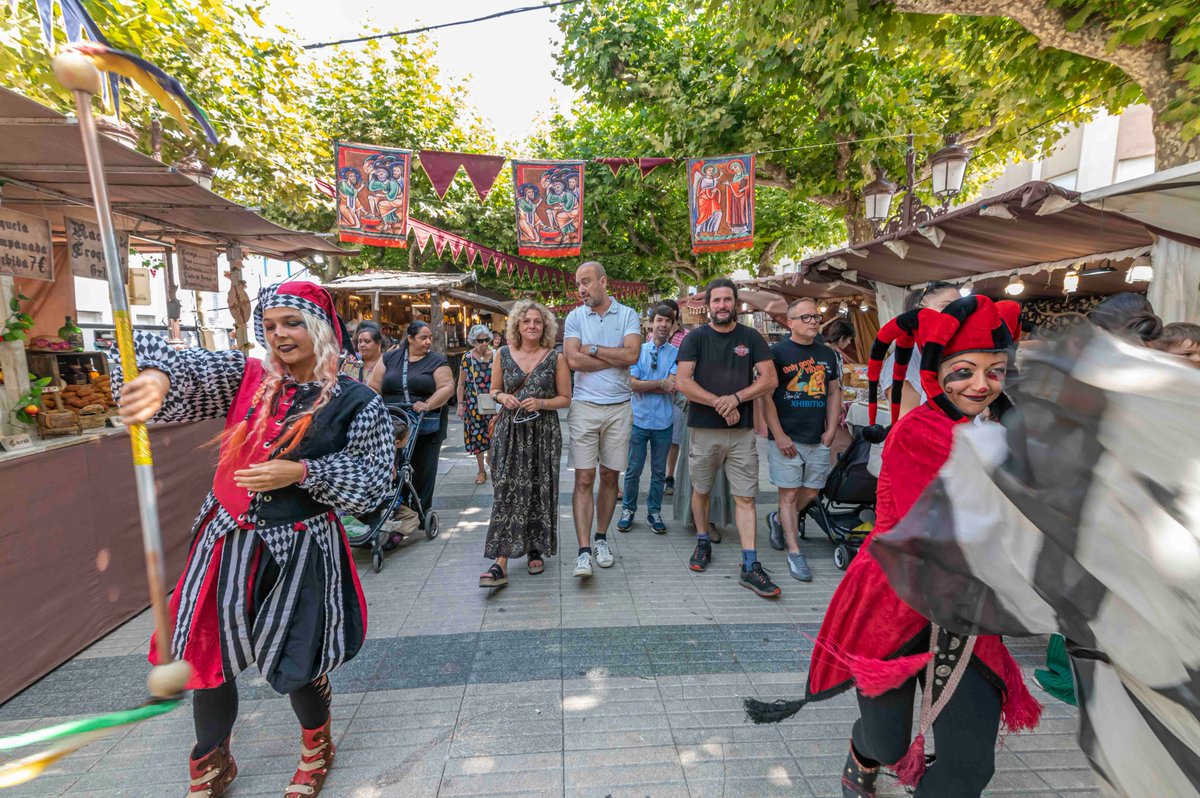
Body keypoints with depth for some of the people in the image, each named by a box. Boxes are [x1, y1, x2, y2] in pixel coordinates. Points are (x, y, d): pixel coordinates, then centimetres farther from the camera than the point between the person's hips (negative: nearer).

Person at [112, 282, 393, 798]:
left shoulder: (357, 403, -9)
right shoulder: (245, 378, -2)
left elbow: (373, 480, -9)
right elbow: (186, 369, -15)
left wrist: (301, 472, -20)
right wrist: (155, 376, -38)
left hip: (300, 551, -3)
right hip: (227, 543, 3)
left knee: (294, 666, 9)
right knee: (208, 660, 14)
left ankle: (316, 746, 43)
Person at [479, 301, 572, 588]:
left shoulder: (555, 358, 0)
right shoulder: (503, 354, 5)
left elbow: (565, 399, 3)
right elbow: (494, 390, 15)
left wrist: (541, 403, -14)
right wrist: (503, 397, -7)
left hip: (544, 432, 0)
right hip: (509, 431, 1)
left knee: (539, 492, 6)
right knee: (506, 492, -6)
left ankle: (535, 549, 27)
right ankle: (501, 563, -6)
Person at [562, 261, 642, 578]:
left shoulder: (627, 315, 4)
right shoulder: (575, 317, 5)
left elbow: (632, 354, -12)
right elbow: (573, 360, -10)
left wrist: (593, 349, -8)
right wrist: (616, 358, -7)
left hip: (619, 407, 1)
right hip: (585, 406, -1)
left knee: (610, 477, 10)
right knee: (584, 479, -4)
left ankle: (601, 539, 25)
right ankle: (584, 551, 0)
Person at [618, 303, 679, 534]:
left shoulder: (676, 353, 1)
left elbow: (673, 386, -11)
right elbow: (633, 384, -8)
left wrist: (644, 385, -10)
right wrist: (661, 383, -12)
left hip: (664, 421, 1)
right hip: (639, 419, 0)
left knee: (659, 471, 12)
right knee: (633, 469, 7)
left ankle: (654, 512, 27)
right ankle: (628, 510, 24)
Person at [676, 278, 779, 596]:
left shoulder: (751, 337, 7)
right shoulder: (696, 338, 2)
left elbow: (769, 379, 1)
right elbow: (683, 382, -8)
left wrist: (736, 397, -14)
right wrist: (719, 403, -14)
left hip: (742, 430, 1)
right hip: (704, 429, 0)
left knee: (745, 497, -1)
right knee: (701, 489, 12)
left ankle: (750, 567, 3)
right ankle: (703, 544, 33)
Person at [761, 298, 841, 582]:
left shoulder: (827, 354, 12)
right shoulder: (777, 352, -5)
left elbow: (834, 393, 16)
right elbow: (766, 396, -8)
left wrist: (831, 430, 5)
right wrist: (779, 436, -13)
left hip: (818, 441, 5)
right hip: (786, 439, -5)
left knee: (811, 494, 12)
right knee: (789, 495, 1)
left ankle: (778, 520, 38)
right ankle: (795, 553, 11)